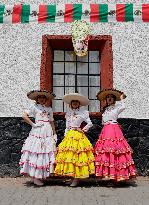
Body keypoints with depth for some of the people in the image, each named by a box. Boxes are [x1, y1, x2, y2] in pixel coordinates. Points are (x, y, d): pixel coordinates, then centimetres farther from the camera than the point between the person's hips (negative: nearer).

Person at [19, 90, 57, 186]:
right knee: (37, 153, -7)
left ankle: (43, 176, 12)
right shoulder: (34, 107, 4)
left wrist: (54, 134, 9)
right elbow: (24, 116, -4)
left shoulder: (49, 109, 16)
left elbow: (52, 122, 15)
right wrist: (33, 124, -8)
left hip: (48, 132, 5)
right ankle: (35, 177, -2)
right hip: (38, 131, -5)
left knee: (47, 152, 2)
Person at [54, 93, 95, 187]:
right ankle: (72, 176, 10)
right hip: (69, 136, 5)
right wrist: (66, 135, 11)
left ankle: (77, 178, -3)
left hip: (78, 136, -5)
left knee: (77, 155, -8)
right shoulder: (68, 114, 16)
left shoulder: (83, 113, 3)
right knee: (68, 155, 0)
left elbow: (90, 123, 2)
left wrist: (83, 130, -4)